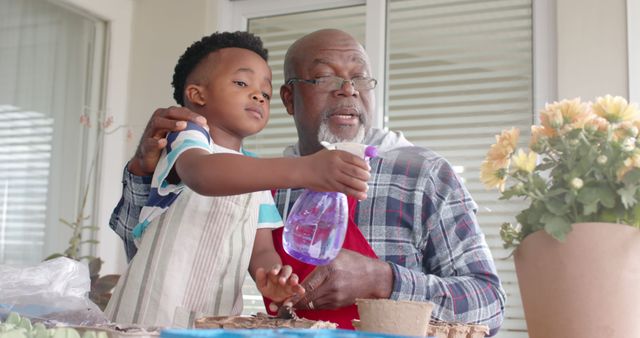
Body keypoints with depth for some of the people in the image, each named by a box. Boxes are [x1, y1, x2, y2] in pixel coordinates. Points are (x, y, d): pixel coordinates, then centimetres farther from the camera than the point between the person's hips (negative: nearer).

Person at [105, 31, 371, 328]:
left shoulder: (257, 173, 15)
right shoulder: (188, 136, -7)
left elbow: (261, 249, 9)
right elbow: (202, 175, -30)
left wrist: (271, 273, -16)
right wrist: (300, 170, -43)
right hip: (153, 315, -6)